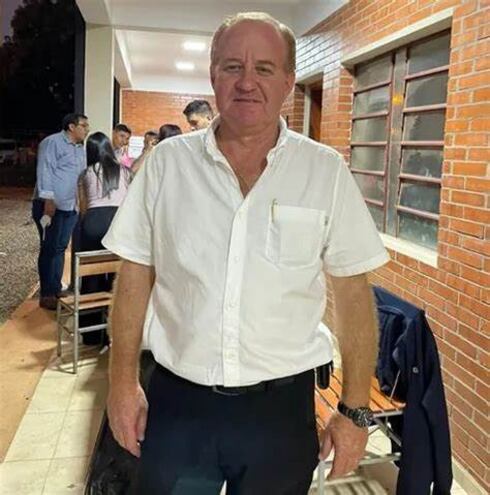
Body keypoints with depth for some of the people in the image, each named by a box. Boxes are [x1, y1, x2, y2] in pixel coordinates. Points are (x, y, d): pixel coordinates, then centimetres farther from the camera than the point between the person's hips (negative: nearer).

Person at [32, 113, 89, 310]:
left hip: (71, 206, 8)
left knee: (60, 248, 12)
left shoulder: (80, 148, 19)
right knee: (49, 249, -3)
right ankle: (46, 295, 3)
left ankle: (56, 290, 20)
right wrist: (48, 200, -20)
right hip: (51, 204, -8)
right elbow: (45, 171, -13)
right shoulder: (52, 142, -6)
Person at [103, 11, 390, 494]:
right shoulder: (167, 162, -4)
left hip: (281, 406, 0)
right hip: (175, 400, 1)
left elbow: (352, 294, -3)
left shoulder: (326, 172, -7)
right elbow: (136, 275, 2)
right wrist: (122, 381, 2)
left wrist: (355, 410, -2)